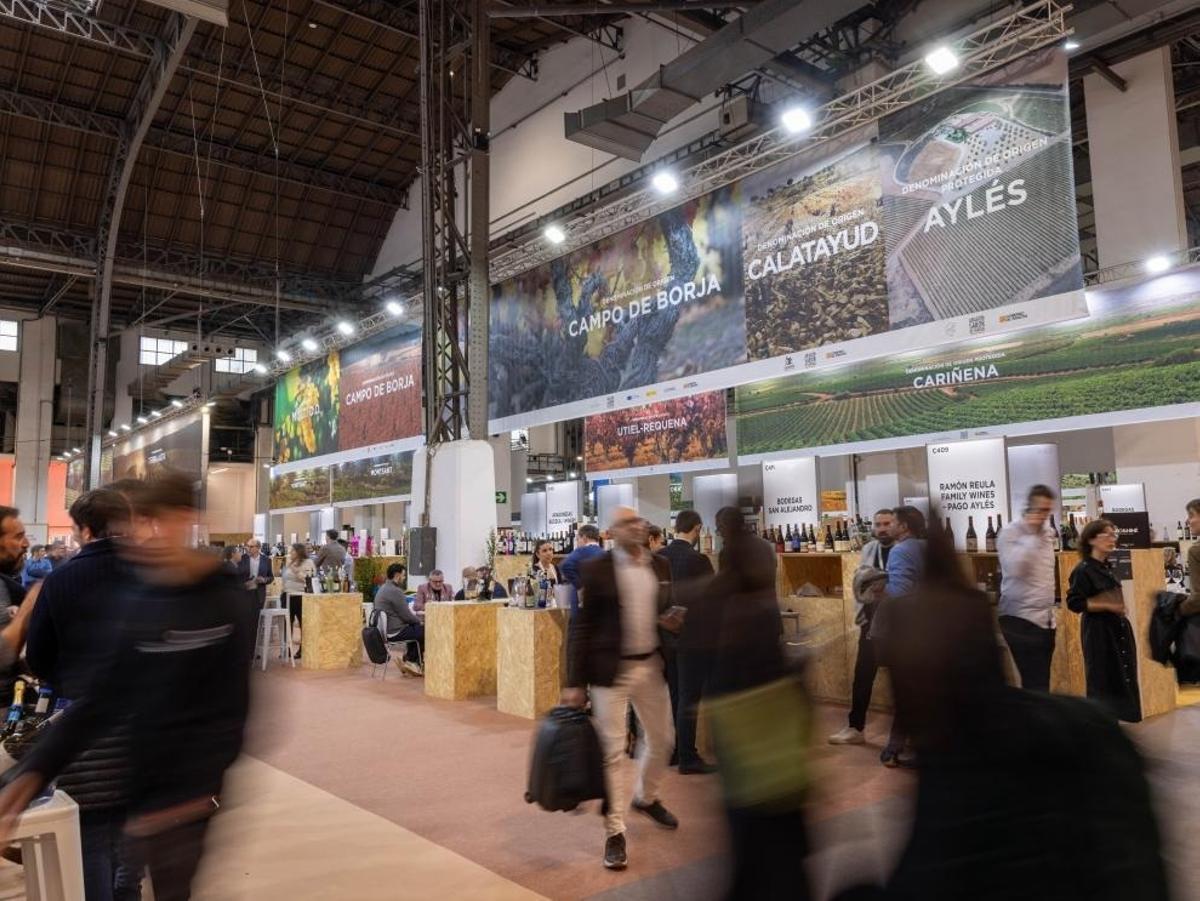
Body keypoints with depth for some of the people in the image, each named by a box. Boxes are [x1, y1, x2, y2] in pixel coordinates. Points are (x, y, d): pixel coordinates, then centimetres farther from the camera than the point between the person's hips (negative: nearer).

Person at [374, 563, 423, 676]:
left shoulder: (383, 588, 12)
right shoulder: (395, 591, -20)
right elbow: (406, 615, -18)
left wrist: (416, 618, 11)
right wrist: (419, 620, 0)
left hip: (385, 629, 10)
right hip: (394, 632, -10)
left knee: (415, 627, 24)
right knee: (424, 631, -2)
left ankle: (409, 661, 20)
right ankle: (413, 662, 15)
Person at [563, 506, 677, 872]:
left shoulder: (661, 566, 5)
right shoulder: (596, 570, -10)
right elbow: (581, 626, -9)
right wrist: (575, 681, -11)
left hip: (651, 666, 5)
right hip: (610, 670, -5)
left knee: (661, 739, 18)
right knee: (612, 751, -1)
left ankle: (647, 798, 45)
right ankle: (615, 832, 13)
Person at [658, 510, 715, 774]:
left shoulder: (658, 557, 0)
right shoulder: (697, 560, -18)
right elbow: (714, 599, -11)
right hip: (694, 637, -6)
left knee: (671, 696, 16)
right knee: (689, 699, 0)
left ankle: (670, 751, 26)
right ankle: (688, 759, 7)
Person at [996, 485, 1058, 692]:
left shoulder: (1048, 532, 12)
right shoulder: (1010, 532, -10)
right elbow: (1015, 568, -25)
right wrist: (1031, 534, -19)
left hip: (1046, 618, 7)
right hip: (1022, 619, -7)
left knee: (1041, 683, 10)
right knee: (1035, 684, -10)